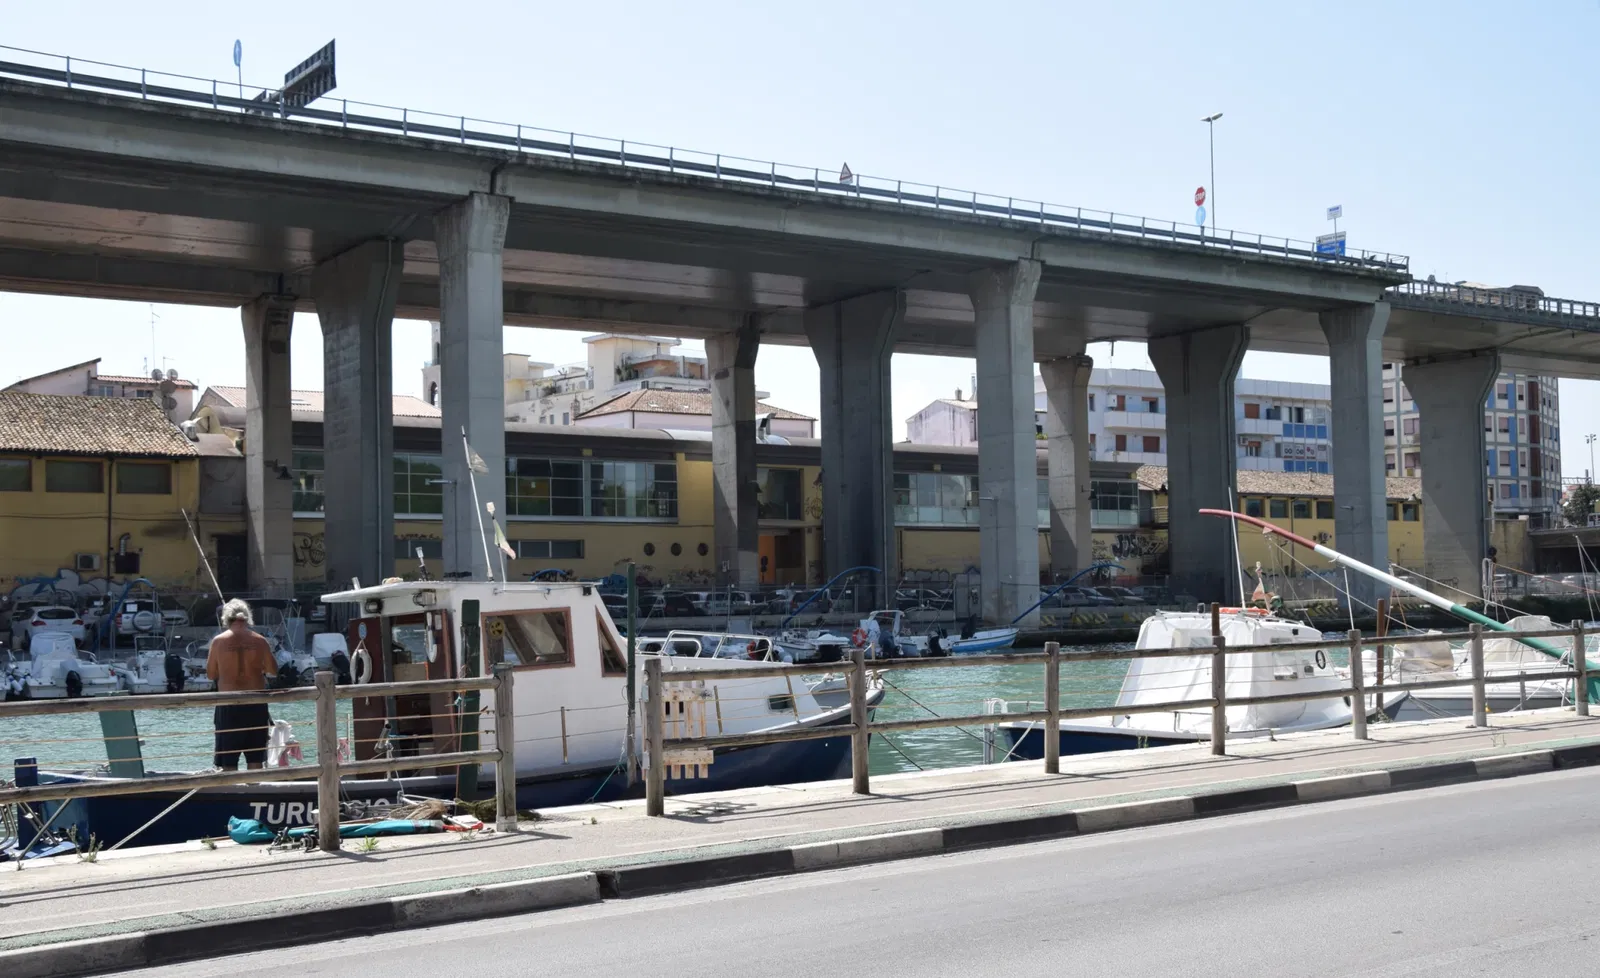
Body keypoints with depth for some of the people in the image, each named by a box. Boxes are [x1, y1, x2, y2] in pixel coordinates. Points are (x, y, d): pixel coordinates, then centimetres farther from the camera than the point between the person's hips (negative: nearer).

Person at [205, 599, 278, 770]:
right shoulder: (259, 641, -2)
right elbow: (274, 670, 5)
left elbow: (211, 673, 3)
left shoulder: (218, 641, -4)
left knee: (228, 762, 6)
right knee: (255, 758, 12)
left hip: (229, 706, -1)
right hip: (256, 705, 1)